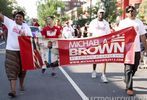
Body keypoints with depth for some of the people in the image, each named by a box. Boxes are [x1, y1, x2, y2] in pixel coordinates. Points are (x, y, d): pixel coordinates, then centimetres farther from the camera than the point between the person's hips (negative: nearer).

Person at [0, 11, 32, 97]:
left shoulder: (26, 27, 7)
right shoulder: (10, 23, 3)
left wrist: (25, 36, -15)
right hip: (11, 50, -2)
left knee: (22, 69, 13)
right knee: (12, 70, -9)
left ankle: (21, 85, 35)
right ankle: (13, 90, -12)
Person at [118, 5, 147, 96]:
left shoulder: (139, 22, 9)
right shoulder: (123, 22, 2)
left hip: (137, 49, 4)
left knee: (134, 68, 14)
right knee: (128, 69, -4)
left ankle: (127, 80, 39)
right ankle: (129, 88, 3)